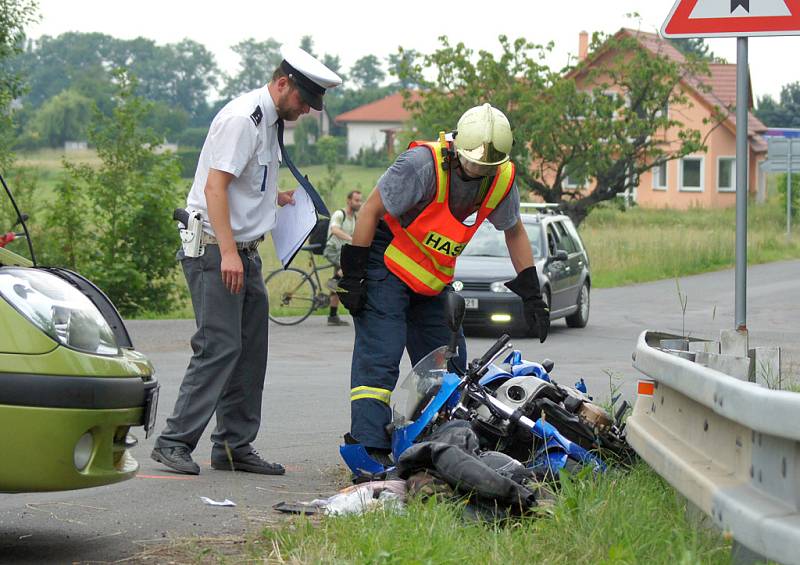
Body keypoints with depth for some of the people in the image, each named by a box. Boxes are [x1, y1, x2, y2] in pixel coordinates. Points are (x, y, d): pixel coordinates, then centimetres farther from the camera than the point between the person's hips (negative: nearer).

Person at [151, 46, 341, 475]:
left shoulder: (270, 121, 16)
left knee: (250, 351, 9)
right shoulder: (242, 118, -14)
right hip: (214, 249, -10)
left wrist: (275, 198, 13)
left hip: (244, 250, 10)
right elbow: (215, 187, -21)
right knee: (220, 347, -14)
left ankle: (234, 446, 14)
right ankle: (175, 441, -10)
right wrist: (228, 252, -26)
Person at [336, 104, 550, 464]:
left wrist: (531, 293, 9)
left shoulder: (502, 179, -7)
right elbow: (371, 209, -19)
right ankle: (368, 448, -21)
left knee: (450, 363, 8)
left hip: (434, 279, 7)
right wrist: (352, 275, -17)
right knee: (379, 357, -16)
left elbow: (514, 231, 12)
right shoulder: (424, 163, -26)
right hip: (388, 262, -7)